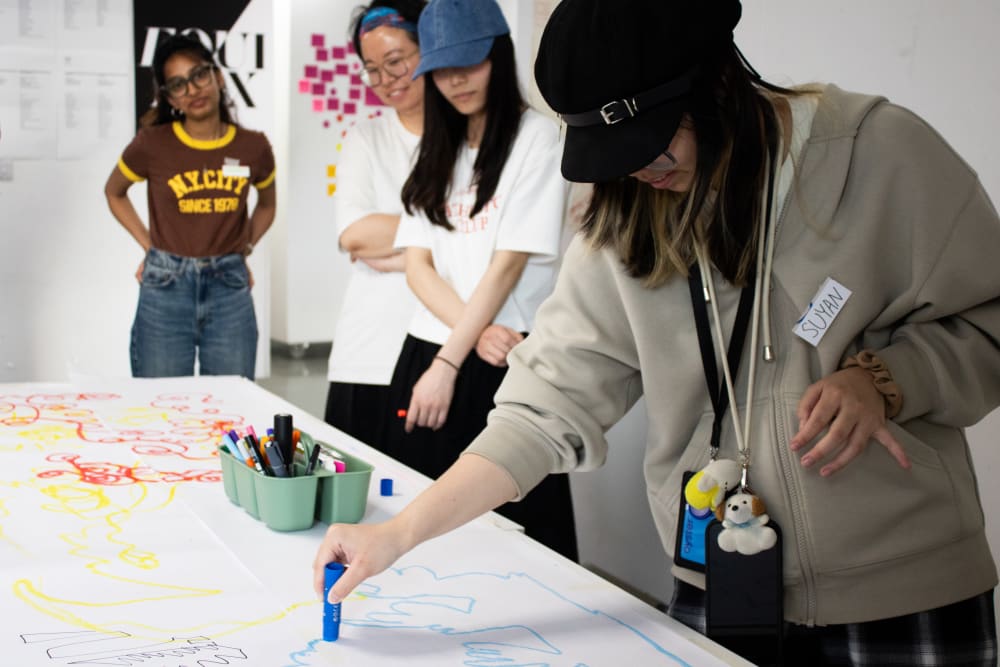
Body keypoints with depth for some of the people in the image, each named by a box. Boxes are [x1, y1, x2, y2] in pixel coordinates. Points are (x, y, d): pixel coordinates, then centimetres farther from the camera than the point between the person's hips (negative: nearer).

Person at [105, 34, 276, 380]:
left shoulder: (253, 147, 1)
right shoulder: (152, 144, -5)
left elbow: (267, 204, 21)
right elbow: (114, 193, 14)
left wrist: (243, 249, 10)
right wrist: (150, 247, 6)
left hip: (230, 290, 2)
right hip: (165, 289, -1)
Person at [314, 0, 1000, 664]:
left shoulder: (881, 150, -12)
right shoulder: (622, 229, -4)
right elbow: (548, 405, -6)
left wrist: (879, 379, -22)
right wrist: (399, 533, -13)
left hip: (905, 590, -2)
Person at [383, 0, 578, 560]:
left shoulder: (537, 136, -3)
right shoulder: (437, 150, 16)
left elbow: (509, 263, -10)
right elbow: (418, 265, 7)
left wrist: (449, 362, -13)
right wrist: (475, 333, -10)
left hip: (502, 364, -6)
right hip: (427, 354, 6)